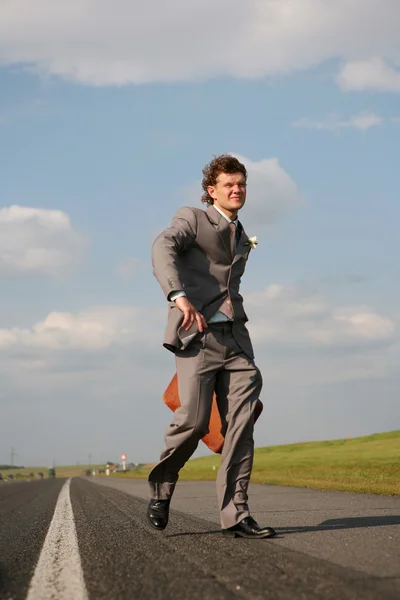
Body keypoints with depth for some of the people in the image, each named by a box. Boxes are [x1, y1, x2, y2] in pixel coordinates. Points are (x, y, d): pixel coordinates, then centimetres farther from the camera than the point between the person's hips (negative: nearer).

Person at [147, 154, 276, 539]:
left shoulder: (242, 240, 26)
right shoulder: (192, 218, 4)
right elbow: (163, 249, -16)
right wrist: (179, 297, -32)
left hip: (235, 338, 6)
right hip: (198, 335, -6)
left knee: (241, 424, -8)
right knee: (193, 420, -13)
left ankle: (235, 514, -10)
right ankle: (162, 483, 15)